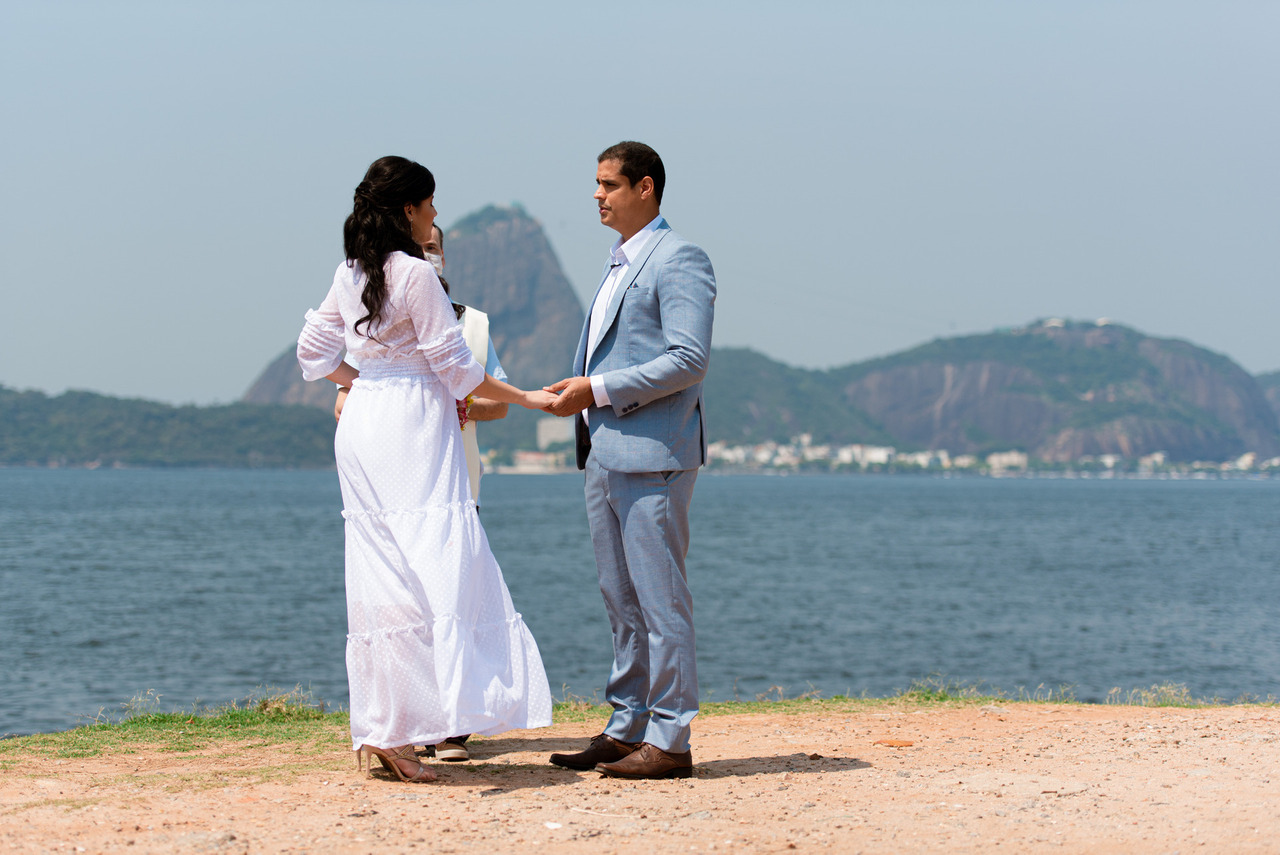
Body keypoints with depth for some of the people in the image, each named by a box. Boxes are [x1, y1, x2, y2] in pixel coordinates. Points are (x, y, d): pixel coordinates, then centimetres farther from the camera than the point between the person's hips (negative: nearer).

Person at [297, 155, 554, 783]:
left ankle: (378, 727, 9)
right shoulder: (415, 274, -11)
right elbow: (456, 368, -9)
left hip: (362, 424, 8)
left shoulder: (349, 275, 11)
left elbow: (315, 352, 18)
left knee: (380, 574, 9)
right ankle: (397, 732, -16)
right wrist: (525, 398, 0)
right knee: (432, 566, -9)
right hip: (413, 428, -8)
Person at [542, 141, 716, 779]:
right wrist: (579, 393, 12)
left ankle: (669, 741, -4)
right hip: (606, 452, 10)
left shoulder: (678, 259, -8)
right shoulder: (618, 264, 21)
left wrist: (598, 389, -17)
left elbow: (689, 360, -17)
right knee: (620, 600, 12)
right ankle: (625, 729, 18)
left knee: (659, 597, -7)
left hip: (651, 455, -10)